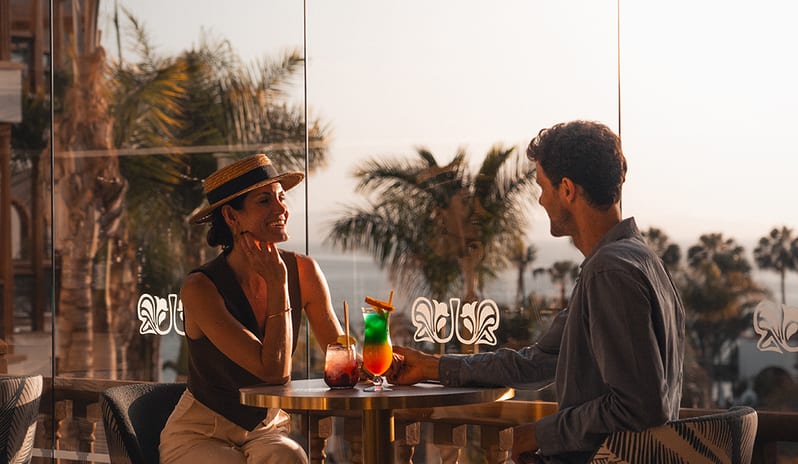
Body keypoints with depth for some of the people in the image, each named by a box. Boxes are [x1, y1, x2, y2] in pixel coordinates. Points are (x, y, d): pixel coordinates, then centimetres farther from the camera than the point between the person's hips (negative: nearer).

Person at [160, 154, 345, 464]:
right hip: (200, 436, -4)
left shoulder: (303, 271, -6)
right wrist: (278, 285, -22)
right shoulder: (201, 288, -20)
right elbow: (274, 371, -26)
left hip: (268, 430, 4)